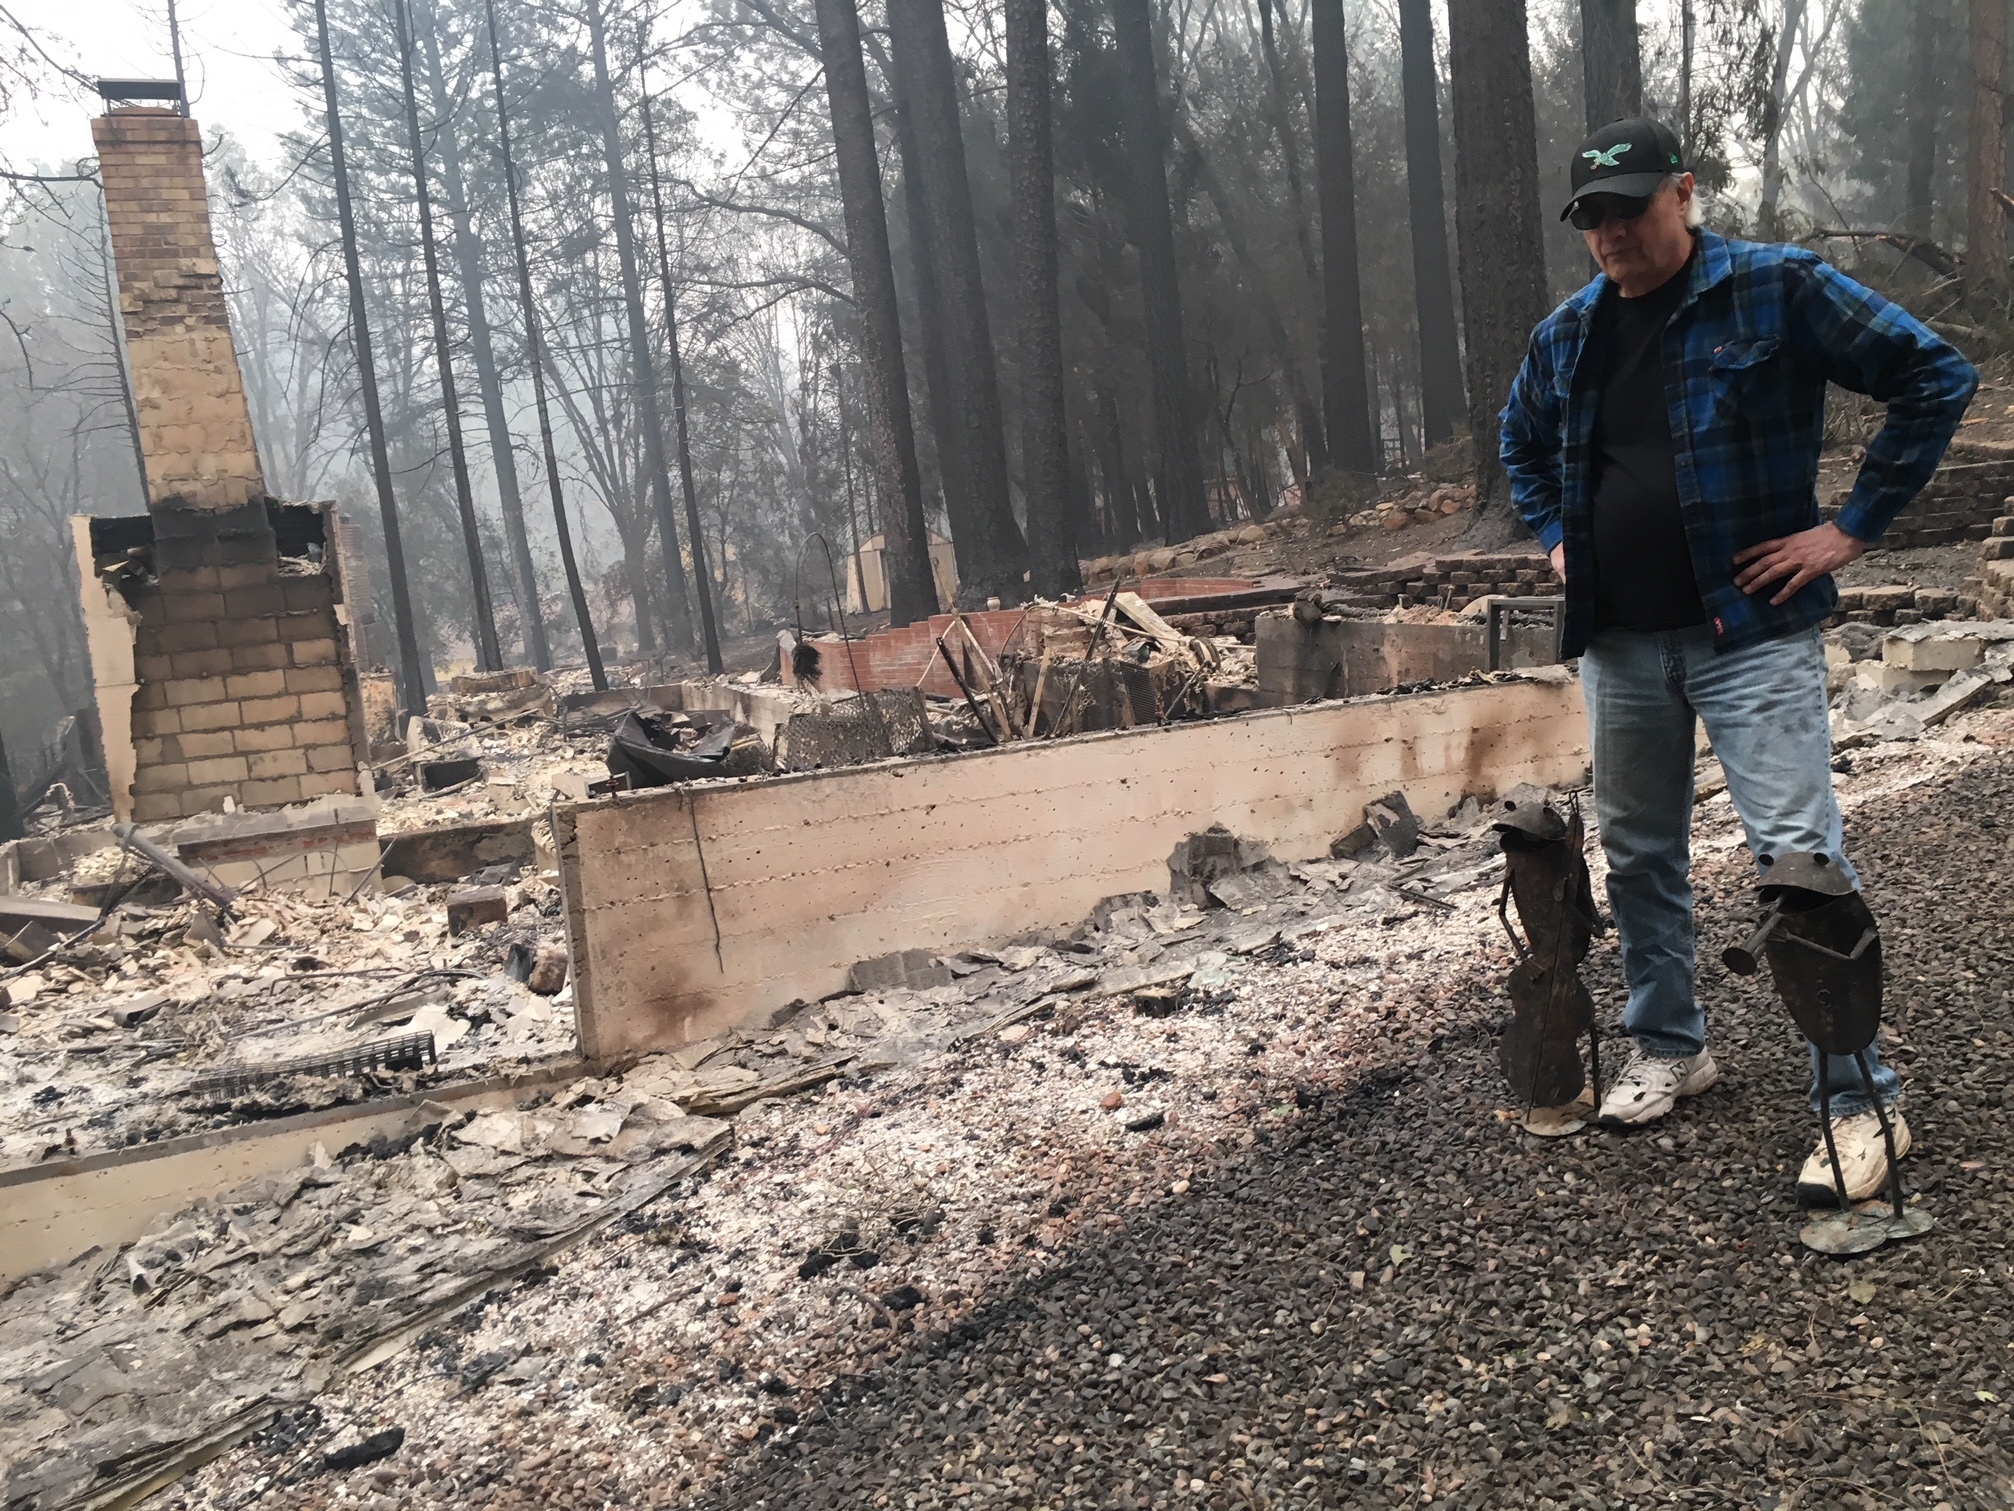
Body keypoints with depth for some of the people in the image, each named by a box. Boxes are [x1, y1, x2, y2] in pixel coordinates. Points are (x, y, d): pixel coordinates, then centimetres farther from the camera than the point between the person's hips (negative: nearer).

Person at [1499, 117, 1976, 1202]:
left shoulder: (1779, 289, -6)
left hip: (1752, 633, -5)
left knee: (1800, 856, -8)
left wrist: (1852, 526, -10)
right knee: (1639, 859, 13)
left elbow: (1936, 377, -6)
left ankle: (1859, 1101, 4)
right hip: (1618, 644, 6)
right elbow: (1522, 442, 28)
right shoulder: (1567, 335, 10)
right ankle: (1670, 1049, 31)